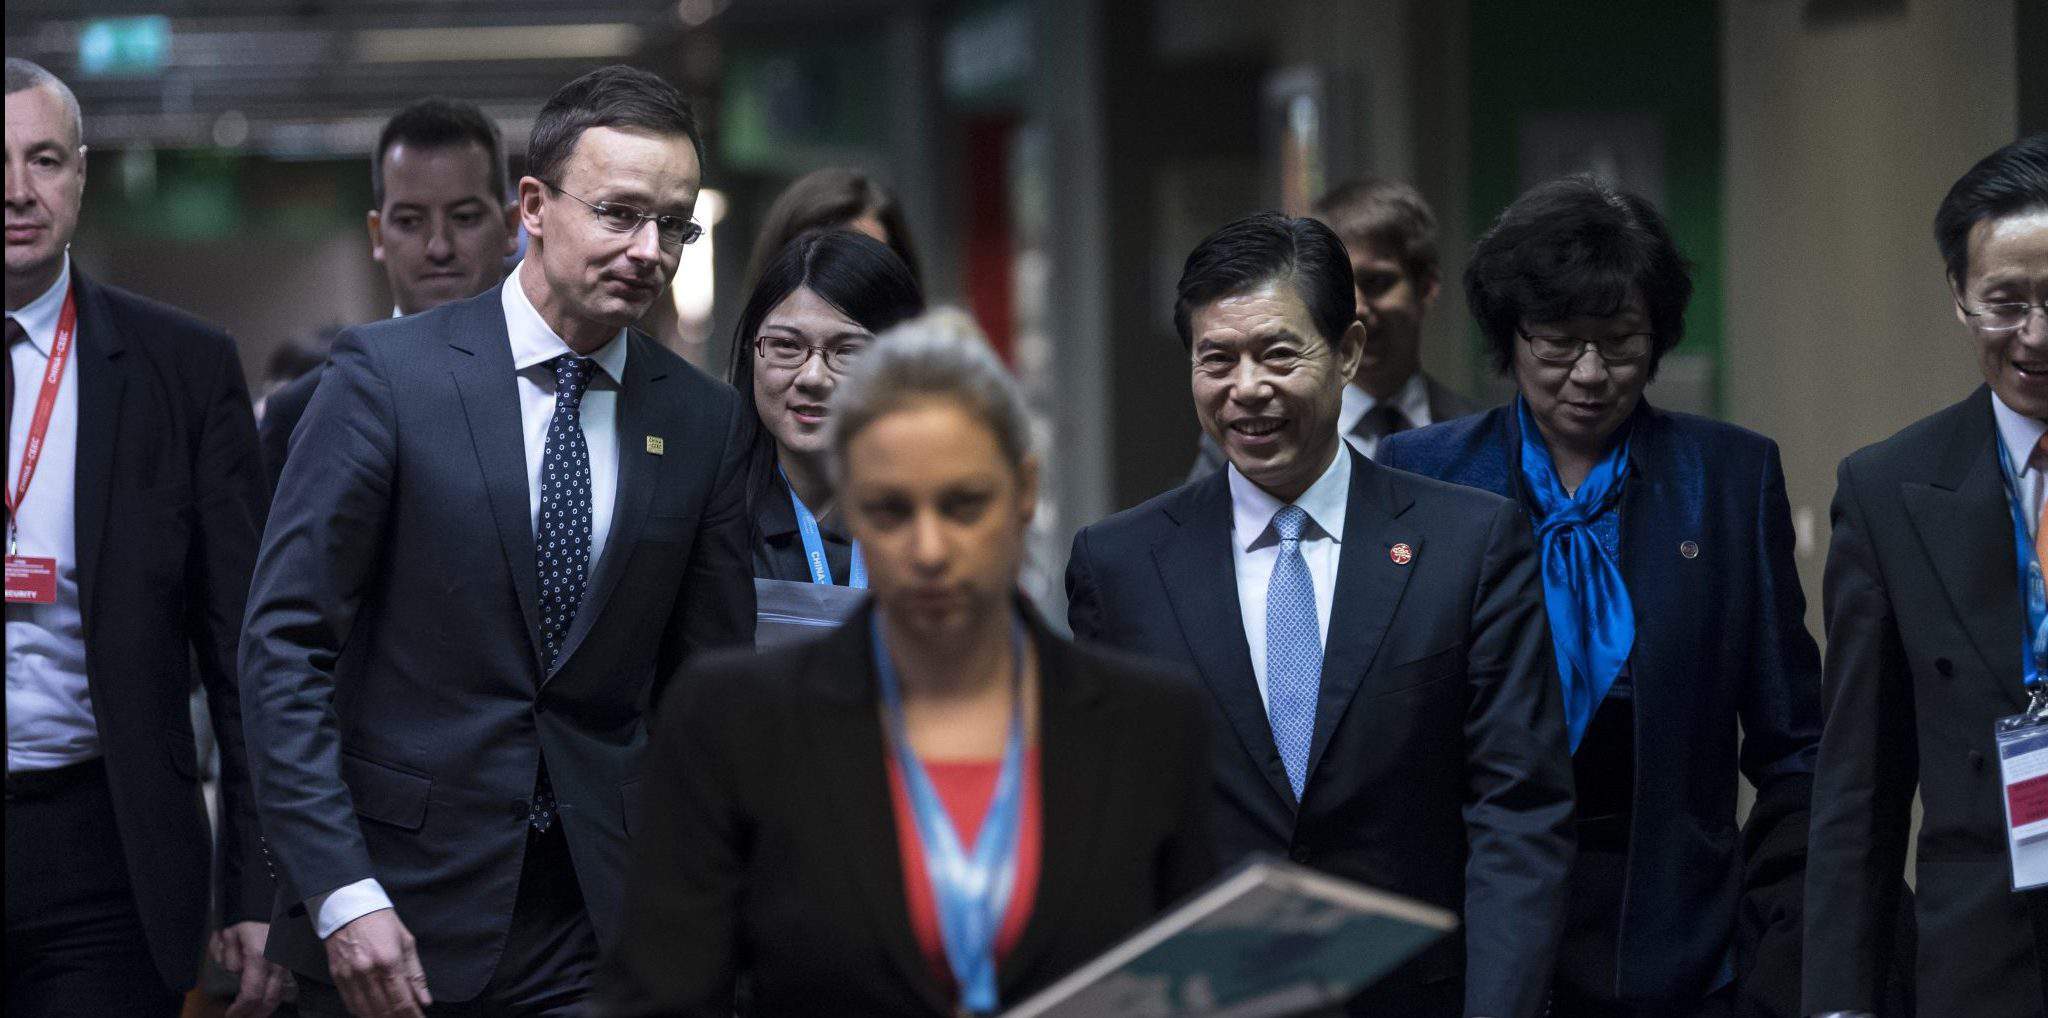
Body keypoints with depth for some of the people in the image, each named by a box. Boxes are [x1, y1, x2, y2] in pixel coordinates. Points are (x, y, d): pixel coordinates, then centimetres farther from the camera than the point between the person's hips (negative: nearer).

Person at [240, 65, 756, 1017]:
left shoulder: (703, 421, 5)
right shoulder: (388, 370, -6)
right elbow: (284, 641, -8)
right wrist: (342, 894, -15)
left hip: (599, 925, 3)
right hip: (398, 911, -3)